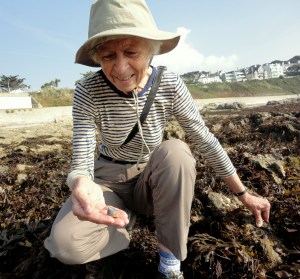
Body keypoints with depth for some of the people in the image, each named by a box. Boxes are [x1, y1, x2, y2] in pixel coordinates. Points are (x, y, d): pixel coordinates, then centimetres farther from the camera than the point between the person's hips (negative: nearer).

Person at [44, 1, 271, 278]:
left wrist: (244, 194, -9)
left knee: (175, 151, -34)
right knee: (66, 245, -27)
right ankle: (124, 217, 4)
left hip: (150, 179, 1)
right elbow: (81, 161, -24)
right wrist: (82, 185, -49)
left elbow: (205, 139, -13)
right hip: (108, 180, 0)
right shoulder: (88, 92, -21)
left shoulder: (169, 85, -19)